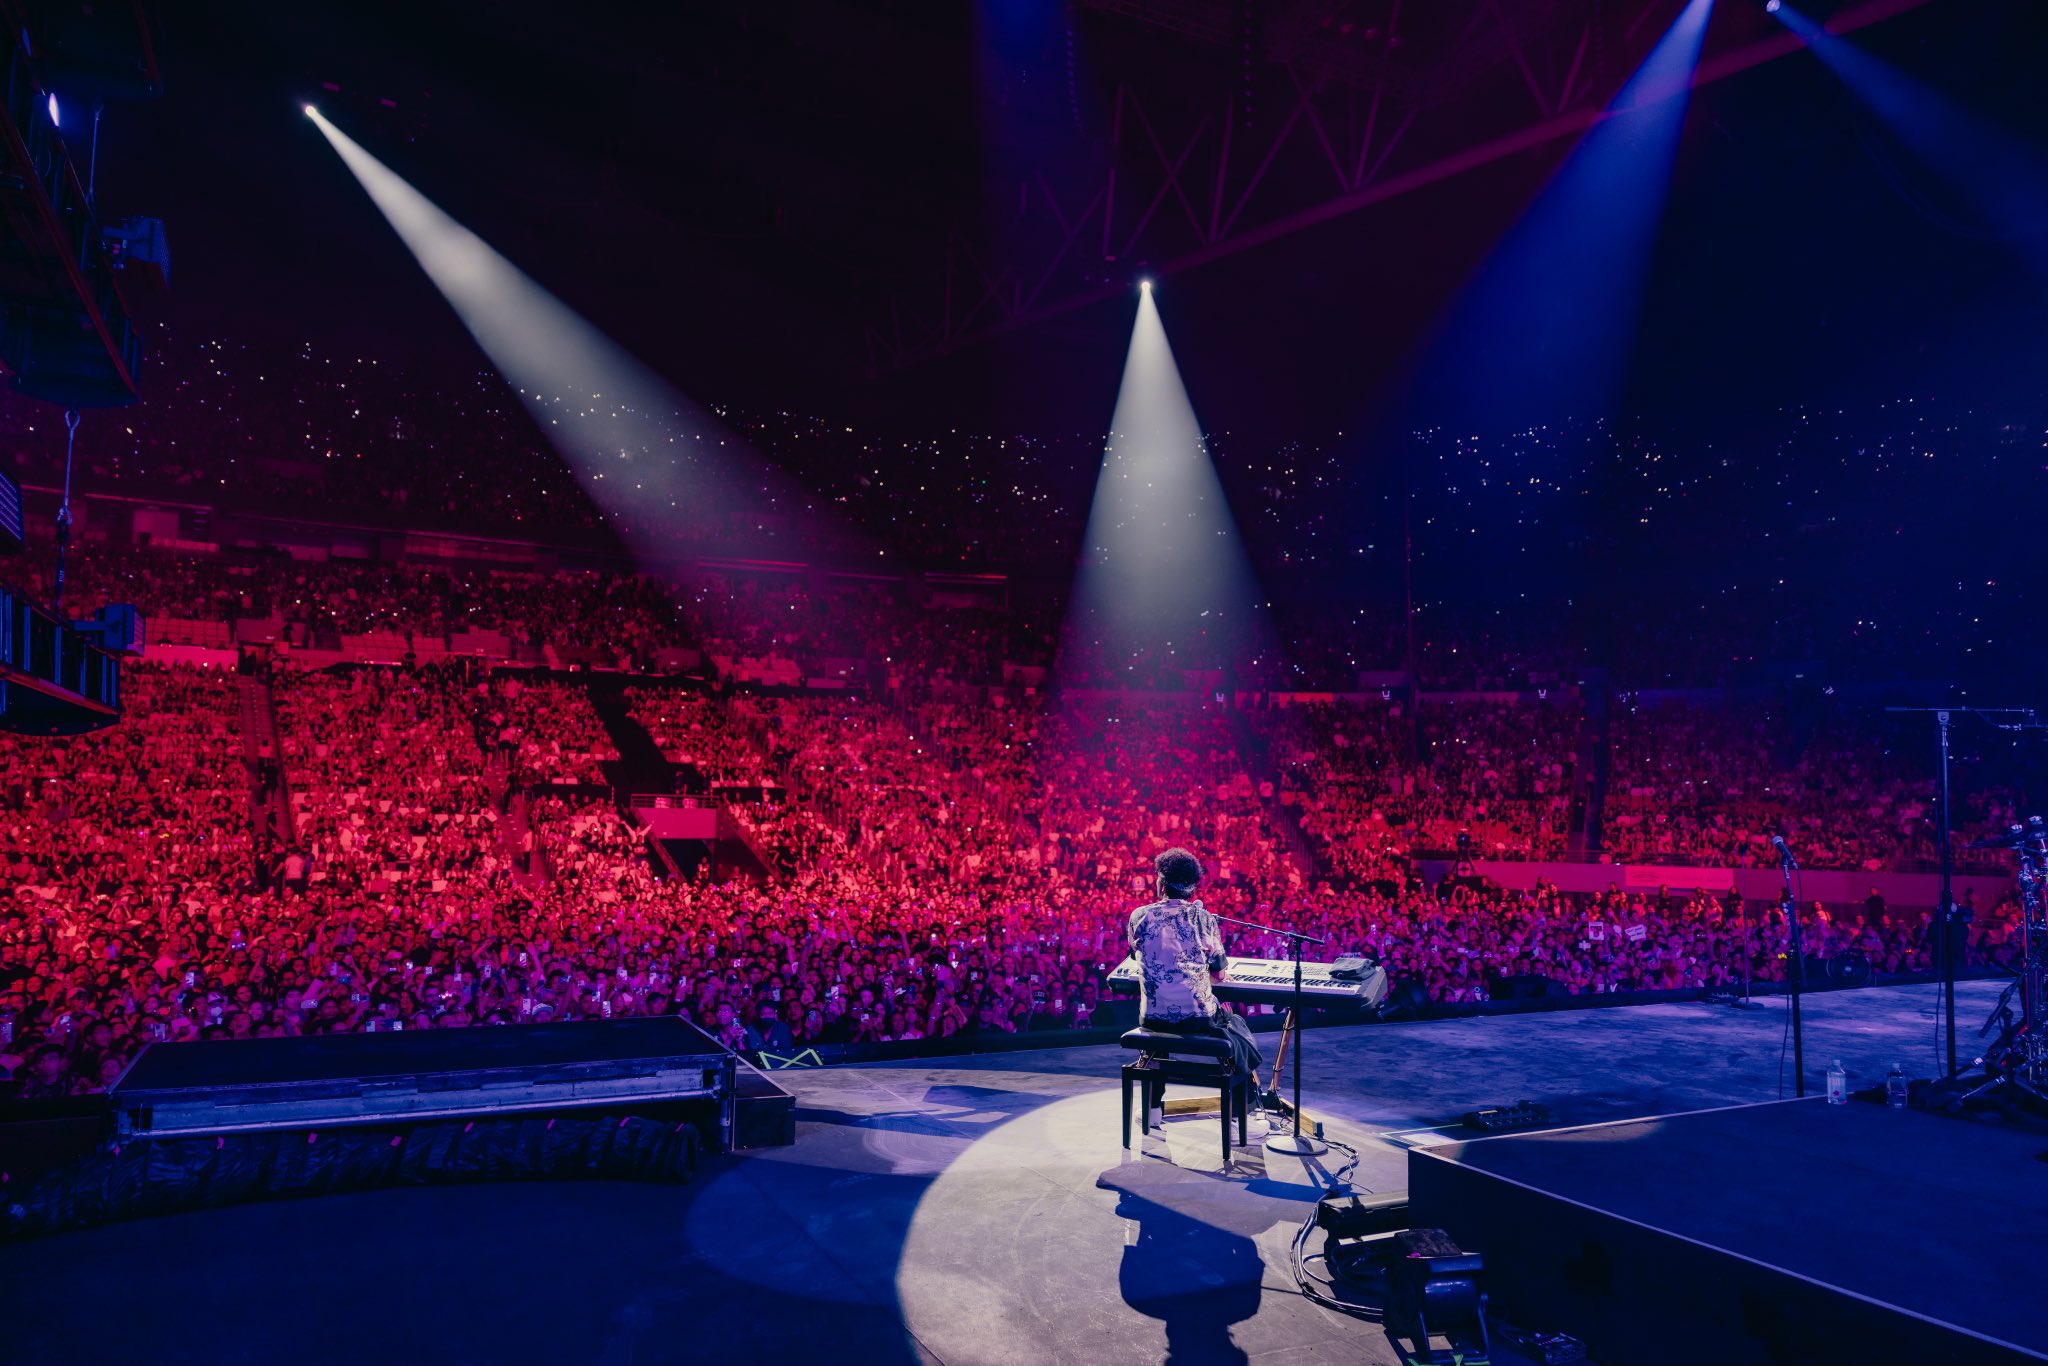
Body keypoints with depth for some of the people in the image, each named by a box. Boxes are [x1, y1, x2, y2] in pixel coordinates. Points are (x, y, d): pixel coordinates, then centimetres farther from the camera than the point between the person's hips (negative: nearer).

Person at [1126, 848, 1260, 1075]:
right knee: (1237, 1026, 29)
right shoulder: (1203, 918, -4)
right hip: (1198, 1018, -1)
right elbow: (1218, 974, 4)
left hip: (1153, 1020, 2)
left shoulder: (1139, 916, -2)